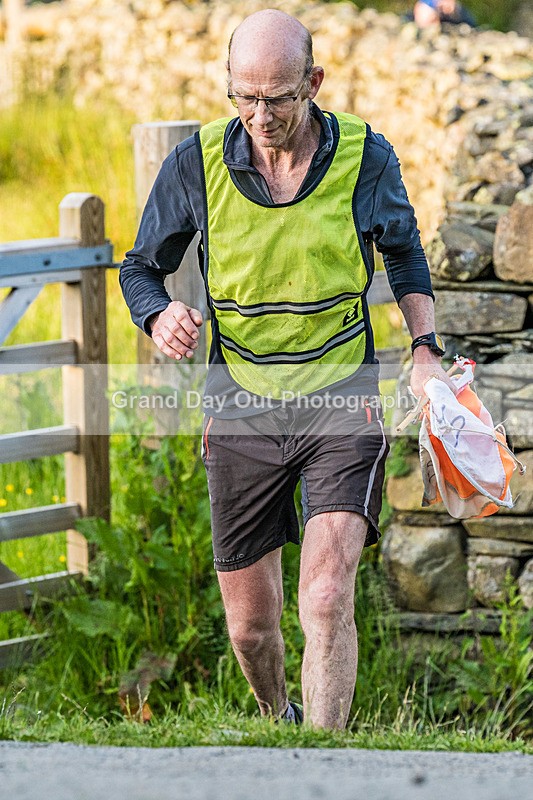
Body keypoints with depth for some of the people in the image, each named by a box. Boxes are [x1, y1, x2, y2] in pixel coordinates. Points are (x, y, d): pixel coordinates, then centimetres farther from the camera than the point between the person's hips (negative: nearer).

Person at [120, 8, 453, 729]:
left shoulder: (366, 157, -6)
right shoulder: (196, 163, -6)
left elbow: (405, 253, 15)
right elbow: (141, 266, 8)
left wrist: (425, 353, 3)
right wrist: (160, 315, -15)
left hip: (342, 401, -2)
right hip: (241, 412, 2)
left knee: (327, 602, -20)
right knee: (250, 627, 9)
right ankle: (280, 723, 40)